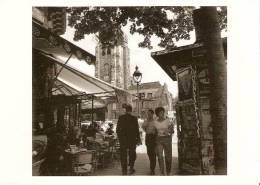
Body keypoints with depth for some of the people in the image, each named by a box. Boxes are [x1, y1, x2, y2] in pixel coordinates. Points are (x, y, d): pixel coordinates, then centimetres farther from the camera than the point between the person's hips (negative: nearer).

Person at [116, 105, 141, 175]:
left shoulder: (121, 117, -4)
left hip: (123, 138, 1)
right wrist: (138, 139, 6)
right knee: (132, 153, 18)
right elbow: (137, 130, -4)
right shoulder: (134, 118, -8)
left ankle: (124, 171, 12)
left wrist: (119, 137, 14)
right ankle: (131, 168, 17)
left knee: (123, 154, 9)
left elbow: (117, 129, 0)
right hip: (132, 138, -1)